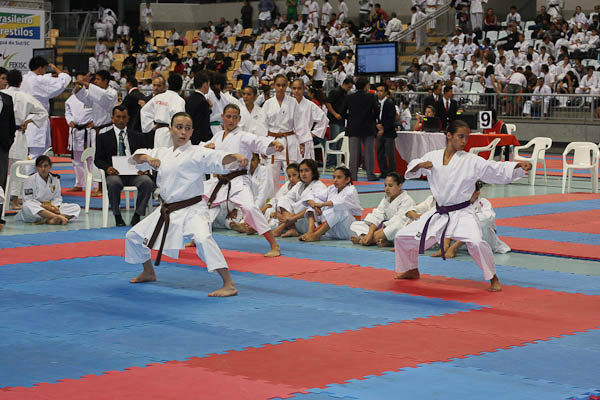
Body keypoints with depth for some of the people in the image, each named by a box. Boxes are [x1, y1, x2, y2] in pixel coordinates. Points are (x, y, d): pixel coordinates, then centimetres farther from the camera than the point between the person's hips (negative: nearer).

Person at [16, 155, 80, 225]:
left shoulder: (55, 180, 7)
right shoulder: (30, 180, -6)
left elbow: (57, 198, 9)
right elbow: (28, 201, -12)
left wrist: (55, 206, -15)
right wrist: (44, 206, -24)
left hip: (50, 208, 4)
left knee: (76, 208, -13)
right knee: (27, 207, -39)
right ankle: (58, 217, -50)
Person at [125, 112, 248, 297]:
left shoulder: (197, 153, -11)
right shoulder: (163, 153, 10)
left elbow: (220, 159, -25)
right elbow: (137, 155, 18)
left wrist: (236, 157, -47)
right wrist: (148, 158, -5)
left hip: (191, 210, -8)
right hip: (167, 211, 8)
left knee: (203, 238, -35)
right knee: (134, 236, 18)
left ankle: (229, 285, -33)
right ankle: (148, 273, 43)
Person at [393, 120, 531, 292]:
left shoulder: (471, 161, -8)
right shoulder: (433, 157, 2)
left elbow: (497, 169, -11)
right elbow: (411, 170, 8)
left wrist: (519, 166, -26)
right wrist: (420, 165, -14)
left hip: (462, 213, -4)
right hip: (439, 214, 4)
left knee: (476, 242, -31)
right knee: (402, 237, 7)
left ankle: (493, 278, -9)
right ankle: (411, 270, 34)